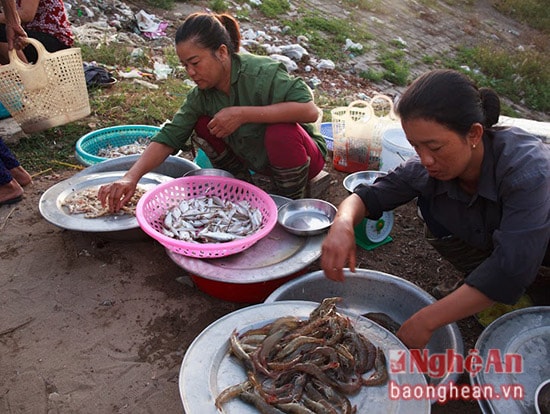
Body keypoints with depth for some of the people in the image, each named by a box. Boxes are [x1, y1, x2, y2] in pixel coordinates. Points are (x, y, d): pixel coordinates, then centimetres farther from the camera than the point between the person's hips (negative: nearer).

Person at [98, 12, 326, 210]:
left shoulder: (261, 73, -28)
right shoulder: (201, 95, -10)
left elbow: (310, 110, -38)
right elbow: (169, 137, -11)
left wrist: (242, 114, -39)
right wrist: (131, 177, -24)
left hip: (300, 153, -5)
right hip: (258, 160, 5)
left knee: (280, 132, -37)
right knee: (202, 124, -9)